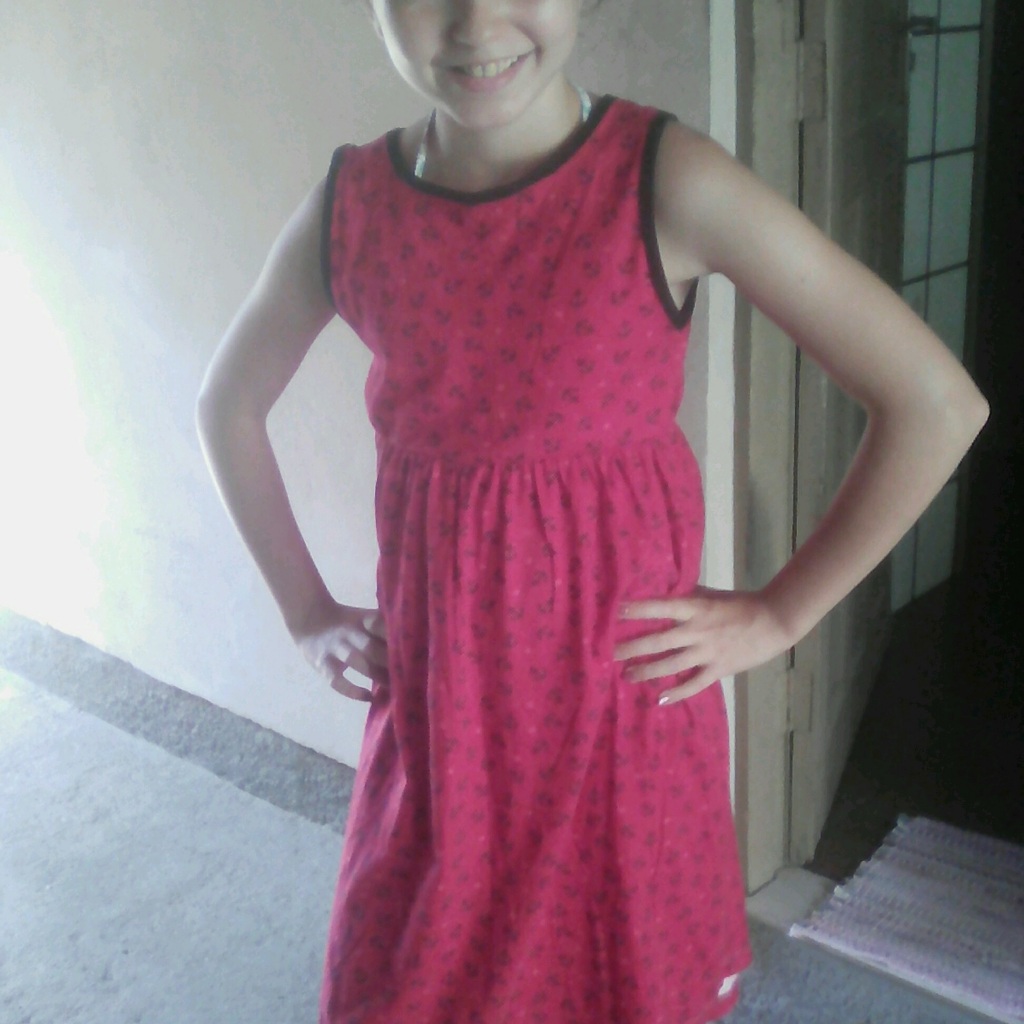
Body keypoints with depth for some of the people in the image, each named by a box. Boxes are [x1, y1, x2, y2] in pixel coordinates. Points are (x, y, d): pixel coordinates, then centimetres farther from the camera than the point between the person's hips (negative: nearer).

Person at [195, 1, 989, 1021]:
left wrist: (777, 614, -8)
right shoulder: (348, 207, -3)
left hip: (624, 690, -2)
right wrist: (306, 613, 9)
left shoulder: (669, 182, -14)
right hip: (434, 707, 3)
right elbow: (228, 406, 14)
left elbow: (937, 405, -12)